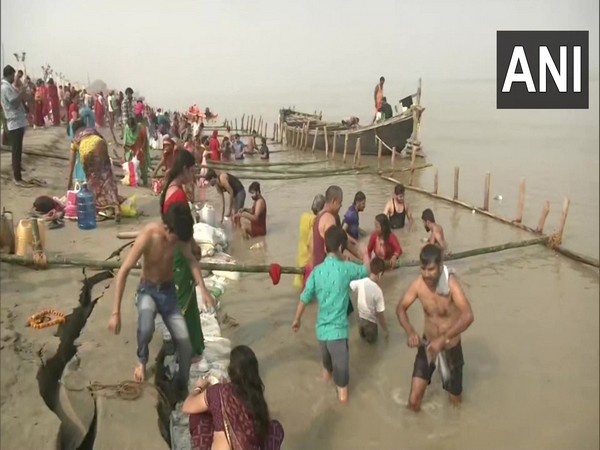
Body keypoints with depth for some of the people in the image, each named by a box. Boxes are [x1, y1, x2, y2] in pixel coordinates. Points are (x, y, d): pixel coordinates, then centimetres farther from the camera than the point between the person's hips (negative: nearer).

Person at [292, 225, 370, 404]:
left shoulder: (317, 270, -3)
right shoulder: (346, 268, -13)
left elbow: (305, 297, 2)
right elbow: (366, 270, 8)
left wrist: (297, 319, 16)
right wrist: (365, 256, 30)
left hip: (322, 325, 6)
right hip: (337, 327, -6)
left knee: (326, 353, 32)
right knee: (340, 359, 9)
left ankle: (327, 370, 57)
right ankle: (342, 389, 21)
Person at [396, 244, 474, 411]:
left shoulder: (451, 283, -28)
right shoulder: (418, 284, -17)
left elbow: (468, 316, -39)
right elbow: (401, 308, -5)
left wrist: (442, 339, -46)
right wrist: (410, 332, -23)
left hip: (451, 347, -2)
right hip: (427, 344, 2)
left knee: (455, 402, 18)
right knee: (413, 402, -2)